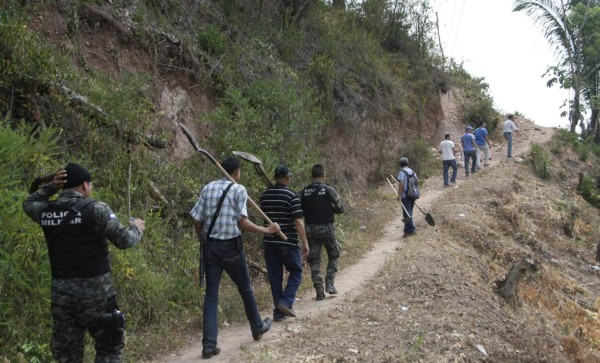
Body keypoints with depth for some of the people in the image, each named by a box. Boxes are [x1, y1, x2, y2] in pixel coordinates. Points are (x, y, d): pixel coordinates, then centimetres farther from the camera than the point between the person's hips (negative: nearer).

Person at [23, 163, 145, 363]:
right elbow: (124, 240, -13)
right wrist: (136, 228, 8)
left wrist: (50, 187, 10)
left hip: (60, 292, 5)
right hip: (95, 291, -5)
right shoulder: (95, 209, -14)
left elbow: (29, 203, 25)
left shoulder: (46, 211, 1)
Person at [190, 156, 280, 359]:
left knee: (211, 295, 5)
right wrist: (267, 230, -7)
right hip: (231, 246, -3)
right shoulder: (239, 190, -8)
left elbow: (197, 221, 4)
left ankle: (209, 344, 0)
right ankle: (257, 327, 36)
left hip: (211, 245, 4)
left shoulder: (208, 188, 6)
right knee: (245, 289, 16)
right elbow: (243, 223, -16)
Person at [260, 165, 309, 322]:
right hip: (288, 242, -5)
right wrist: (305, 242, -11)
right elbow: (298, 221, -15)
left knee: (275, 276, 10)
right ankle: (285, 302, -5)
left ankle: (279, 312, 13)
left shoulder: (264, 195, 7)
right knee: (296, 272, 11)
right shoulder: (291, 195, -10)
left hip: (269, 242, 5)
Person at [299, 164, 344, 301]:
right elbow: (340, 208, -5)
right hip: (326, 228, -2)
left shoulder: (304, 192, -1)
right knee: (333, 256, 18)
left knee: (314, 260, 9)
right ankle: (329, 284, 9)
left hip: (310, 229, 3)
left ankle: (319, 291, 8)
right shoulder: (329, 190, -10)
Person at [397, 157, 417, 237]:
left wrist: (399, 194, -14)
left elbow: (401, 183, -17)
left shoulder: (401, 172, -9)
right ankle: (407, 230, 17)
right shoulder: (412, 172, 12)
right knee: (409, 213, 14)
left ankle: (410, 230, -7)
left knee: (407, 213, -5)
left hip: (405, 196, -7)